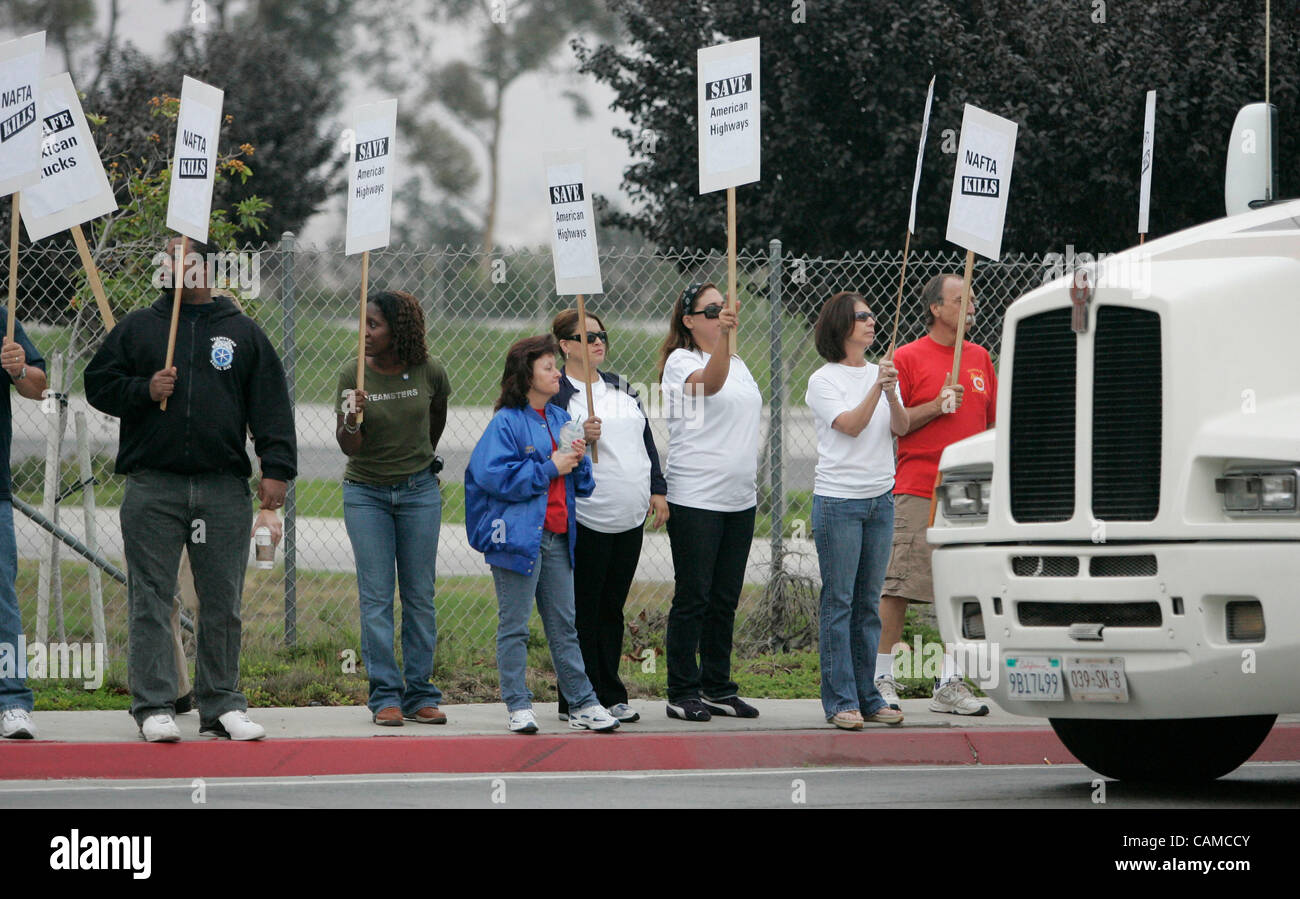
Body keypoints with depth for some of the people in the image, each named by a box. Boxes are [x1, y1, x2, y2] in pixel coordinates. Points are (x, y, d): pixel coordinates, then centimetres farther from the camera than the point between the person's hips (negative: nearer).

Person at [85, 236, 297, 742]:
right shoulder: (137, 328, 11)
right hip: (152, 487, -1)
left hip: (223, 489, 1)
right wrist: (143, 391, -7)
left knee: (222, 603, 2)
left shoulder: (243, 334, 11)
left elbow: (271, 406, 7)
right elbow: (98, 384, 11)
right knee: (151, 600, -4)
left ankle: (222, 705, 8)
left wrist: (275, 470, -2)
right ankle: (153, 706, -2)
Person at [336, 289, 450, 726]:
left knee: (419, 596, 3)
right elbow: (349, 446, -13)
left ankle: (420, 695, 9)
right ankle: (385, 697, -1)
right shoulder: (353, 375, -11)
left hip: (419, 490, 1)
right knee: (376, 596, -4)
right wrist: (352, 418, -33)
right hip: (365, 493, -1)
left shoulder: (428, 372, -7)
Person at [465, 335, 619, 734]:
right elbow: (495, 476, -19)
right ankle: (518, 706, 4)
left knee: (564, 626, 11)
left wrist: (579, 458, -1)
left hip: (557, 536, 7)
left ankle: (582, 704, 14)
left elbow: (582, 482, 22)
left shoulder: (559, 419, 15)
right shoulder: (507, 423, -8)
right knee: (514, 627, -1)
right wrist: (549, 469, -15)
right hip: (518, 536, -7)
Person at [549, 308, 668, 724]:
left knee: (613, 607, 10)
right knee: (584, 609, -4)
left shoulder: (621, 387, 17)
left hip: (630, 518, 7)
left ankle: (611, 695, 15)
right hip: (585, 519, -7)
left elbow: (646, 440, 21)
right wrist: (577, 438, -25)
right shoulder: (555, 392, -5)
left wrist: (657, 490, 15)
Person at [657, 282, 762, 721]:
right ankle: (682, 693, 1)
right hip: (695, 499, -7)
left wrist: (752, 478, 19)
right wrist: (722, 335, -46)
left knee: (725, 599, 10)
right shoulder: (680, 362, -7)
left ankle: (717, 688, 17)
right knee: (693, 598, -4)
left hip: (740, 499, 7)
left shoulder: (738, 364, 17)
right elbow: (708, 382, -30)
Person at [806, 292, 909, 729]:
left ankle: (867, 696, 14)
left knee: (869, 603, 8)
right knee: (839, 602, -4)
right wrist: (876, 388, -25)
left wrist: (891, 393, -18)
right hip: (838, 500, -5)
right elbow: (851, 425, -15)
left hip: (880, 497, 5)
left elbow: (901, 428, -1)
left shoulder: (881, 373, 12)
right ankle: (840, 700, -3)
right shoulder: (823, 381, -3)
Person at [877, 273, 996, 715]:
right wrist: (937, 406, -14)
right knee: (898, 587, -7)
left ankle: (950, 683, 9)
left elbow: (992, 421, 21)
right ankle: (882, 678, 0)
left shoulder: (979, 357, 15)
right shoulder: (908, 357, -2)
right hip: (918, 492, -5)